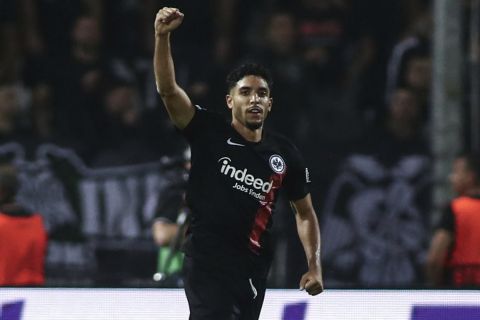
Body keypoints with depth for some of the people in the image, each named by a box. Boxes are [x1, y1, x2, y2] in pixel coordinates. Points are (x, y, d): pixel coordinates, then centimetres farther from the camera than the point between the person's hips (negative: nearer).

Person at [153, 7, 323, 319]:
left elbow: (305, 212, 17)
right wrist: (163, 36, -30)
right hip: (207, 260, -5)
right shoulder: (209, 133, -3)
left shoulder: (284, 154, 6)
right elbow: (168, 89, -16)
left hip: (252, 267, 5)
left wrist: (315, 266, 5)